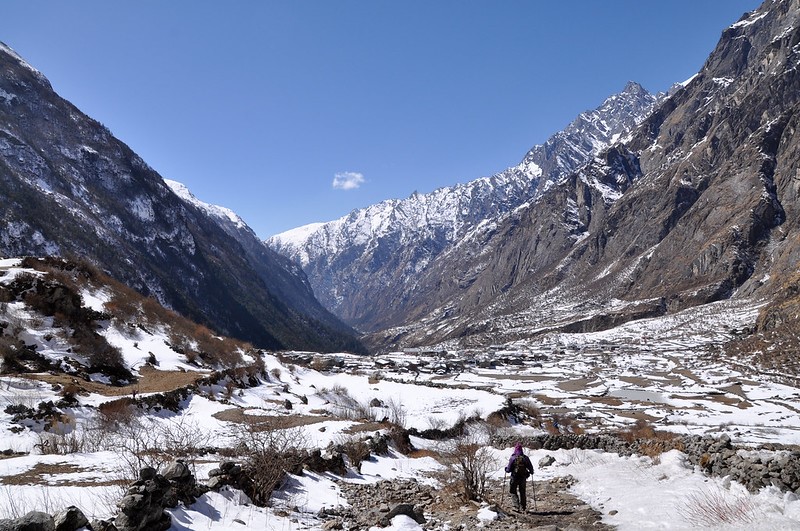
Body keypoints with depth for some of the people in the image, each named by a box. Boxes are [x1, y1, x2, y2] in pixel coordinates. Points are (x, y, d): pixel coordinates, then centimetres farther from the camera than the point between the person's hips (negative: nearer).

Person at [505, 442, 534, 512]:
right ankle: (523, 506, 20)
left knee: (513, 491, 8)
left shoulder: (513, 458, -13)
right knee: (522, 492, 17)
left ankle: (517, 505, -5)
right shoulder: (525, 458, -5)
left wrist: (506, 469, 14)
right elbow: (531, 468, 1)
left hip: (515, 477, -3)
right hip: (523, 477, 3)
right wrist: (531, 472, 24)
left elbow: (509, 469, -9)